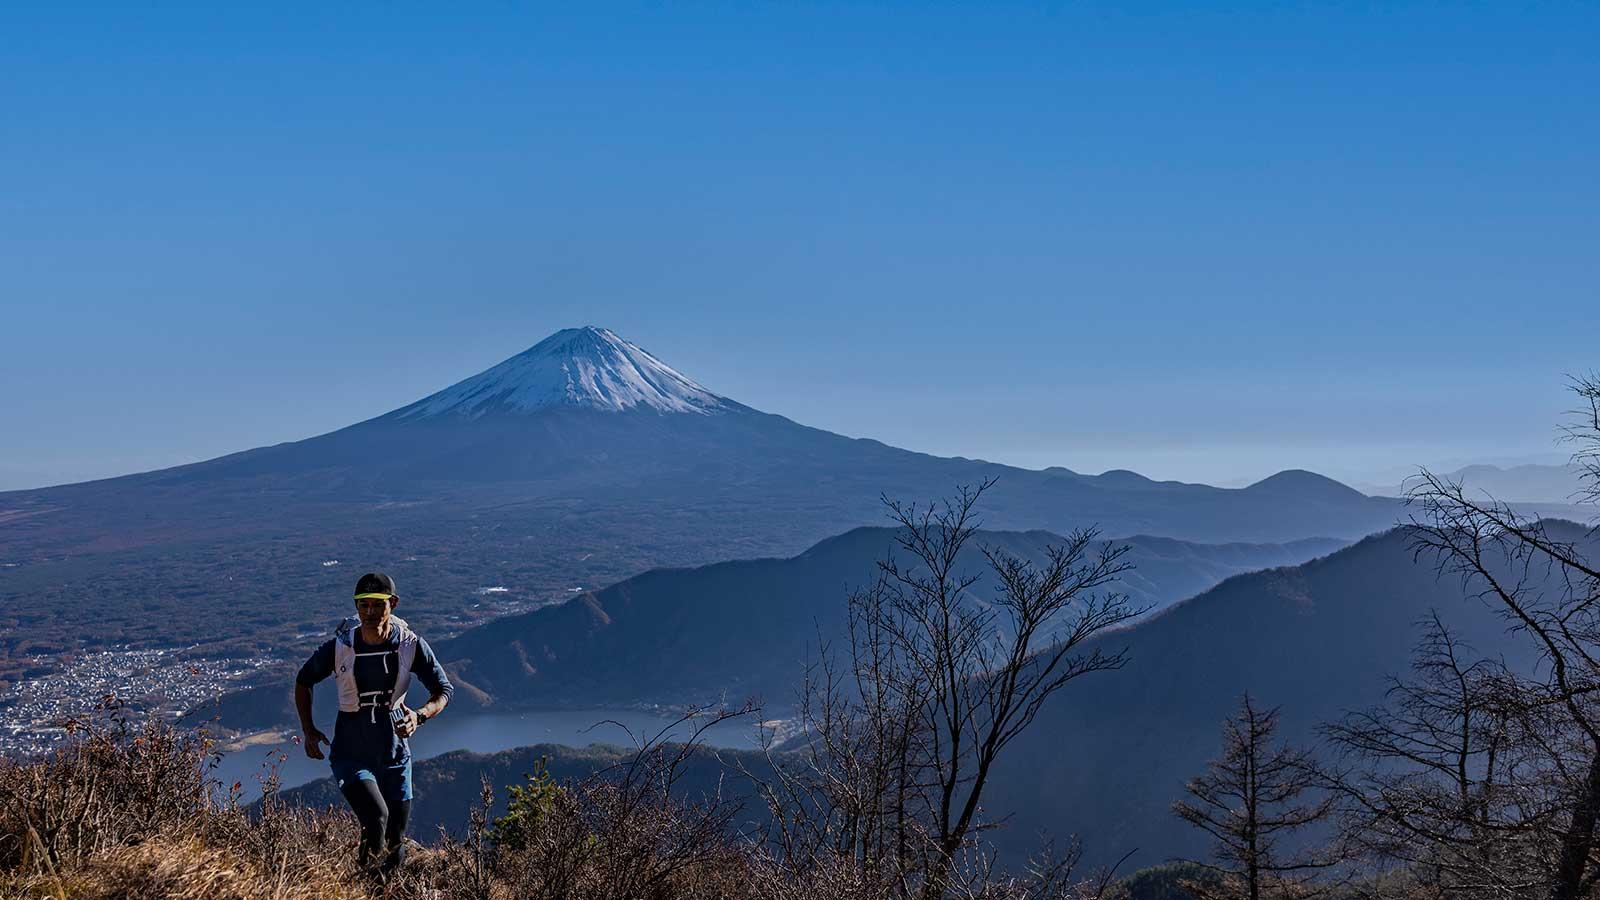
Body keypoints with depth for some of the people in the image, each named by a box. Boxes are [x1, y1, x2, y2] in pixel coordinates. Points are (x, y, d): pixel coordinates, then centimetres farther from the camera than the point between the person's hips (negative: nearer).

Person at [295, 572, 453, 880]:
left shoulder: (411, 645, -11)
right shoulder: (338, 647, -12)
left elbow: (444, 690, -3)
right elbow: (303, 680, 7)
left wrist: (420, 715, -23)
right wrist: (308, 730, 0)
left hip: (394, 753, 2)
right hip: (351, 753, -2)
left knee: (395, 850, 9)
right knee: (376, 817, -28)